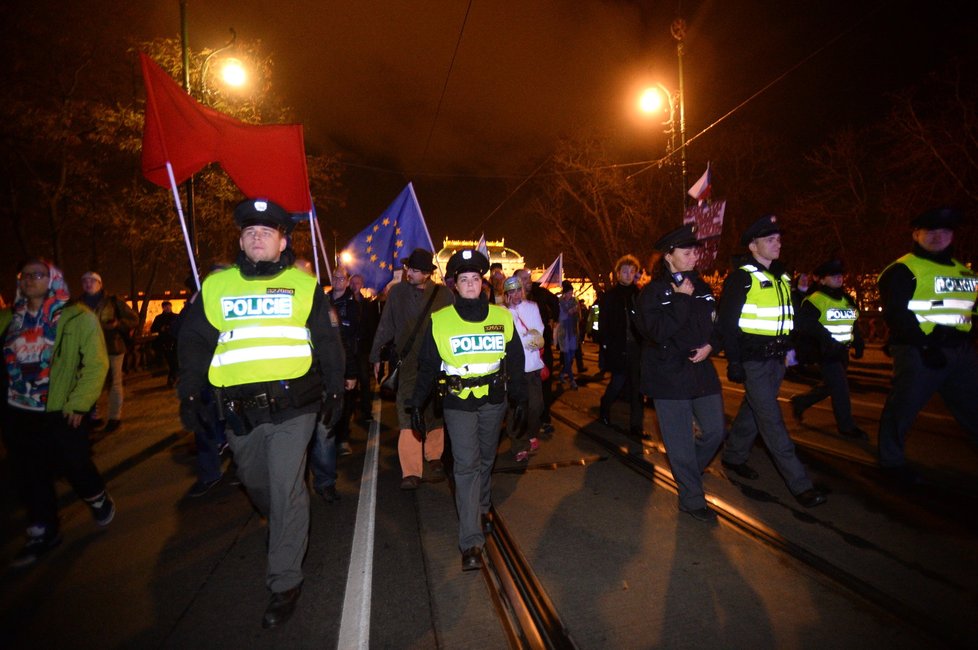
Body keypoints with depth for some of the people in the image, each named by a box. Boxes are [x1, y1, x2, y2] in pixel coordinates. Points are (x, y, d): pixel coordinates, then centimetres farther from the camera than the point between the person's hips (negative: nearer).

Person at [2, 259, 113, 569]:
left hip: (60, 414, -5)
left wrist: (78, 404, -15)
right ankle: (42, 533, 30)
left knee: (75, 467, 8)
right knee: (30, 476, 14)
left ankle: (99, 501, 37)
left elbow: (96, 364, -12)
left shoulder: (77, 318, -10)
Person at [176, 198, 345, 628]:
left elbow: (328, 344, 5)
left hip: (292, 403, -3)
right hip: (239, 410, 4)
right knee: (254, 482, 19)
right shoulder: (215, 285, 8)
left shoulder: (304, 286, 2)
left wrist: (334, 393, 4)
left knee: (286, 489, -3)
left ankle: (285, 583, 13)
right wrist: (188, 394, 9)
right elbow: (194, 342, 12)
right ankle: (290, 531, 49)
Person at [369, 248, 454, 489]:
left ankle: (434, 458, 30)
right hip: (408, 365, 0)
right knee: (408, 415, -5)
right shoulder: (397, 292, 1)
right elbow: (385, 326, 8)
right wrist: (376, 356, 12)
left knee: (435, 414, 11)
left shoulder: (445, 294, -3)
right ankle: (411, 471, -1)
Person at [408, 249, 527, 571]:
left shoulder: (502, 317, 2)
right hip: (458, 403, -3)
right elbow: (427, 365, 0)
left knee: (486, 459, 19)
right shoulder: (439, 321, -4)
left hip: (493, 401, 3)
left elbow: (515, 361, 8)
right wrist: (417, 403, -2)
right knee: (466, 465, -8)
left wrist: (520, 398, 8)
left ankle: (481, 507, 45)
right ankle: (471, 542, -2)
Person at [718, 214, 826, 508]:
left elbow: (789, 316, 21)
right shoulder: (741, 277, -11)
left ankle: (733, 456, 34)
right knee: (772, 421, -5)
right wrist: (734, 361, -16)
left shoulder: (782, 277, 13)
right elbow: (726, 321, -13)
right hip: (753, 360, -8)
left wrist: (789, 348, 15)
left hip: (776, 359, 8)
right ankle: (800, 484, 0)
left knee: (754, 410, 17)